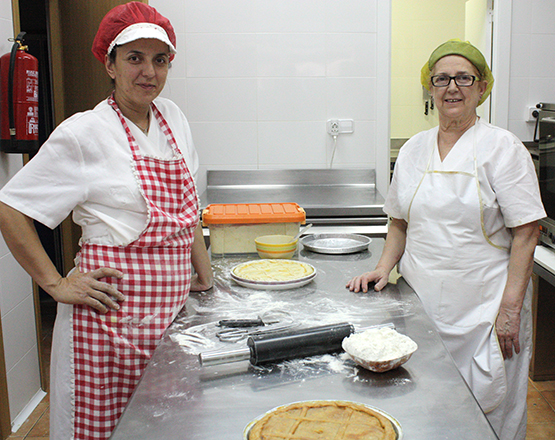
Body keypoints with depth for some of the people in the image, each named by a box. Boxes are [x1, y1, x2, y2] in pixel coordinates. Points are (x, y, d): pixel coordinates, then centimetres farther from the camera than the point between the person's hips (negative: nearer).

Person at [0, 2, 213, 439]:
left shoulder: (173, 119, 9)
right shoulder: (84, 134, -10)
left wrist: (203, 268, 16)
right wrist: (56, 284, -8)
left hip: (171, 311, 6)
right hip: (112, 316, -5)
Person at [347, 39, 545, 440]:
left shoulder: (502, 147, -5)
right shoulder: (414, 149, 9)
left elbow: (525, 233, -9)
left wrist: (510, 308, -14)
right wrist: (384, 267, 2)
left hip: (481, 309, -4)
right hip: (421, 303, 4)